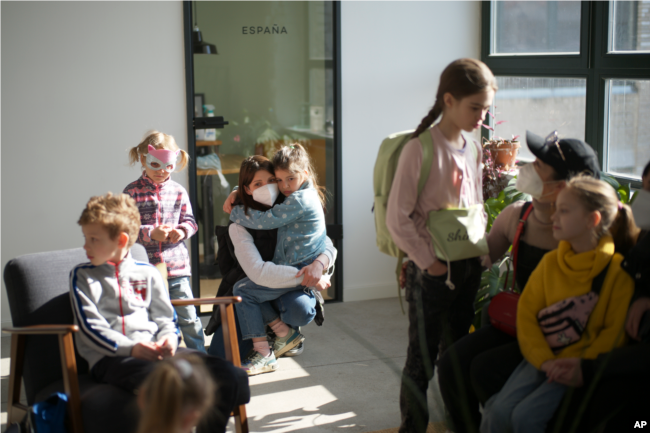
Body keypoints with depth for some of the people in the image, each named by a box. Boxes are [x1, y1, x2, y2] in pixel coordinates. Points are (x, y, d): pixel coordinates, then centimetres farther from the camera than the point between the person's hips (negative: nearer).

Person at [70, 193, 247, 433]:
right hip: (109, 357, -4)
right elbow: (90, 327, 1)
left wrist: (168, 338, -2)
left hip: (153, 349, 4)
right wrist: (131, 348, -13)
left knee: (230, 376, -17)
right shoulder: (82, 276, 12)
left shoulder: (147, 273, 21)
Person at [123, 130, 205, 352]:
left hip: (176, 264, 2)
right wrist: (150, 233, -19)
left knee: (188, 317, 4)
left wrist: (182, 231, -11)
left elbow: (190, 221, 11)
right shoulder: (132, 191, -2)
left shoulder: (178, 191, 6)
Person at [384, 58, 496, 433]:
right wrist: (428, 262, -15)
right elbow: (397, 218, -16)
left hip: (469, 266, 6)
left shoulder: (473, 150, 6)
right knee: (423, 356, 5)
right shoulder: (420, 149, -15)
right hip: (431, 269, -6)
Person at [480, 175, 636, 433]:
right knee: (499, 410, -16)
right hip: (543, 359, 4)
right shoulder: (550, 262, 6)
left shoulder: (617, 269, -8)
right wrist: (544, 359, -10)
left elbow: (613, 333, -7)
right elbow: (527, 311, 4)